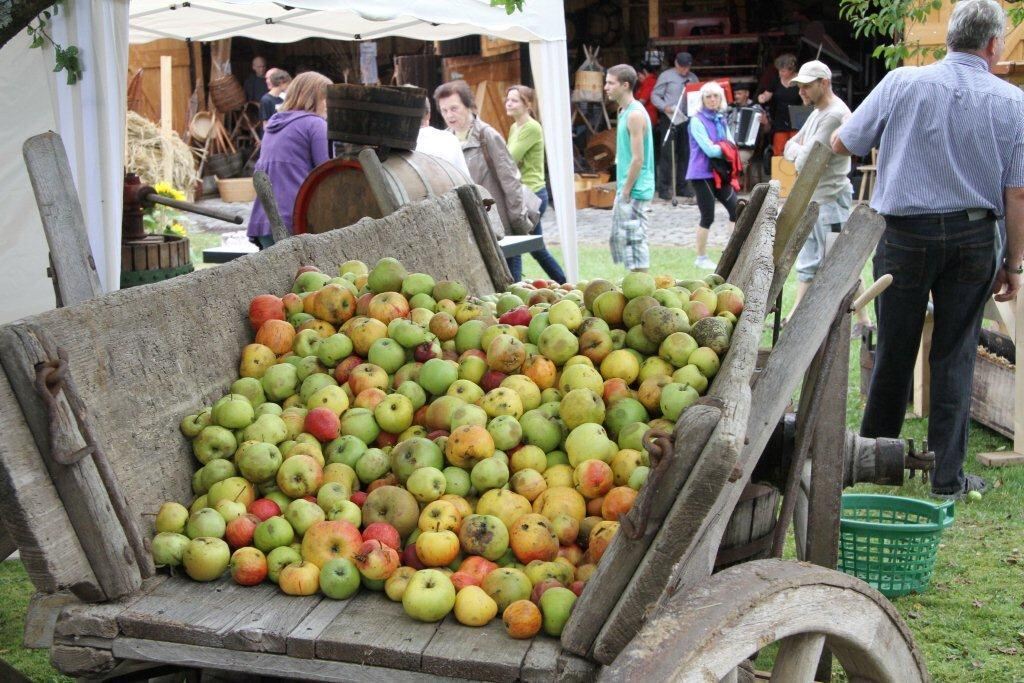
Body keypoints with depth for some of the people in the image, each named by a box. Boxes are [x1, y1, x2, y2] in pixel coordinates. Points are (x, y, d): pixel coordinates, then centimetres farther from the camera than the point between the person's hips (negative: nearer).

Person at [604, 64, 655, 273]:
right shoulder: (624, 112, 14)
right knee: (618, 239, 14)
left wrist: (626, 191, -16)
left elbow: (638, 159, -19)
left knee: (634, 240, -6)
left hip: (635, 191, -10)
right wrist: (621, 189, 16)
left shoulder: (635, 114, -16)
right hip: (626, 188, 10)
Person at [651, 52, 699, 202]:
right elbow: (655, 95, -2)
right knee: (667, 153, -6)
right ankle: (664, 188, -3)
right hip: (669, 119, -5)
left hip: (687, 119, 5)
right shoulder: (666, 76, -1)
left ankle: (682, 186, 15)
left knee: (684, 153, 7)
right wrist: (665, 107, -19)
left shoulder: (693, 78, 13)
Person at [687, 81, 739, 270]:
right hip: (703, 174, -7)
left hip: (720, 173, 7)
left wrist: (718, 148, -11)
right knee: (707, 217, -4)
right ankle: (701, 258, 9)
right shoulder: (697, 120, -9)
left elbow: (732, 145, 8)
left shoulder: (721, 118, 13)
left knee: (736, 209, 1)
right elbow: (709, 149, -17)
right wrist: (724, 148, -2)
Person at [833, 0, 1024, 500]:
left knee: (894, 351, 12)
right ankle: (947, 476, 12)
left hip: (906, 235, 0)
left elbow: (843, 144, 2)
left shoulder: (902, 83, -5)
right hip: (974, 238, 0)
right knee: (955, 356, 8)